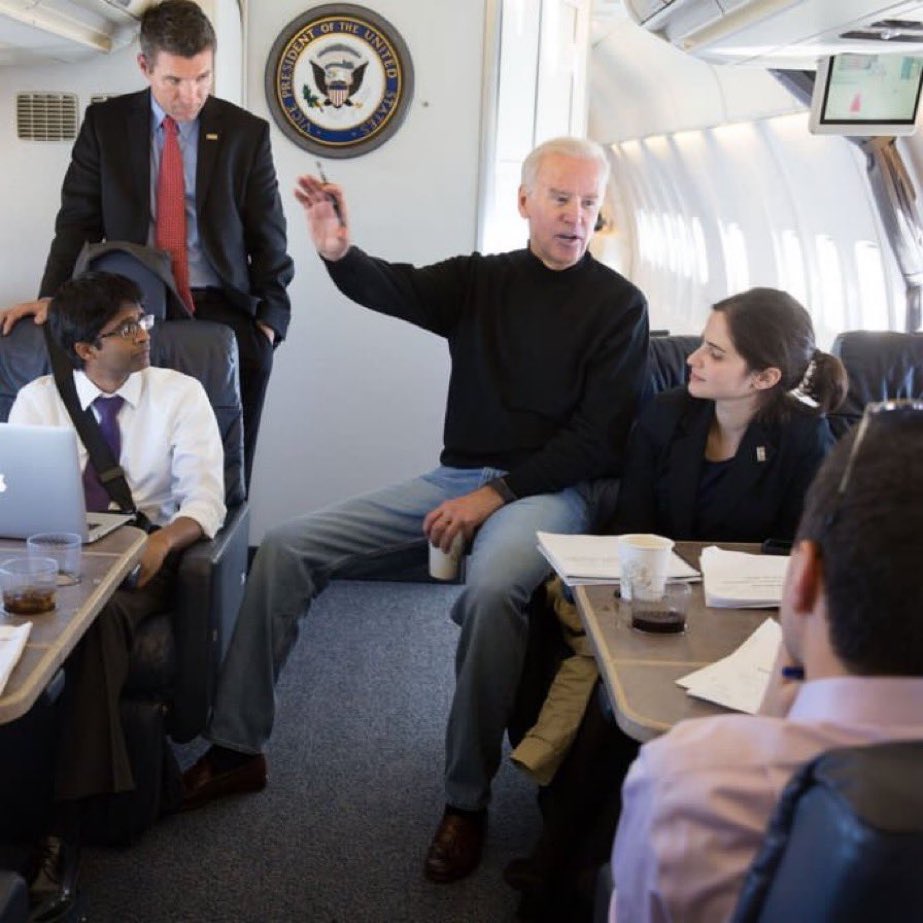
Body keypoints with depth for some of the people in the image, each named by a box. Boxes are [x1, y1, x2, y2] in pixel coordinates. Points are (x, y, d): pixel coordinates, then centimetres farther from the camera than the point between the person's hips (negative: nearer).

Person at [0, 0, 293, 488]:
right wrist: (51, 297, -7)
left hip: (221, 310, 0)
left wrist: (269, 317, -4)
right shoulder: (105, 123, 6)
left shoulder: (246, 132, 5)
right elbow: (79, 220, 7)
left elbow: (268, 236, 6)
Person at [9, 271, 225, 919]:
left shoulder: (181, 394, 4)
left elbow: (204, 499, -6)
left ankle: (67, 825, -34)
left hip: (145, 553, -1)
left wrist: (163, 541, -28)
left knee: (101, 613, -36)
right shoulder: (38, 400, 9)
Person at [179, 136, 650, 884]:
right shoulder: (480, 279, 9)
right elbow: (391, 289, -9)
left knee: (493, 589, -38)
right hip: (455, 477, 5)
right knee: (286, 549, -6)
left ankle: (468, 800, -19)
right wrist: (339, 251, -33)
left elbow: (601, 437, -7)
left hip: (550, 488, -5)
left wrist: (500, 492, -15)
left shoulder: (618, 305, -1)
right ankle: (238, 748, 3)